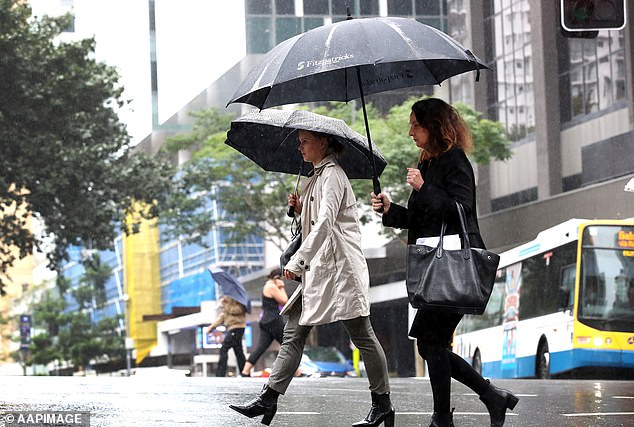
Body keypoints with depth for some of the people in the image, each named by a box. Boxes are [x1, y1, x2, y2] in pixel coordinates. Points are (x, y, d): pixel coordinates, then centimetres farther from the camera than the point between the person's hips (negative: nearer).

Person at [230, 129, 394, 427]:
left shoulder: (332, 174, -10)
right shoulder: (317, 176, 19)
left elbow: (325, 223, -22)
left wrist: (297, 261, -26)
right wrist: (300, 210, 7)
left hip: (340, 267, -10)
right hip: (317, 269, 10)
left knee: (361, 335, -3)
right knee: (294, 332, 2)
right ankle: (268, 399, -1)